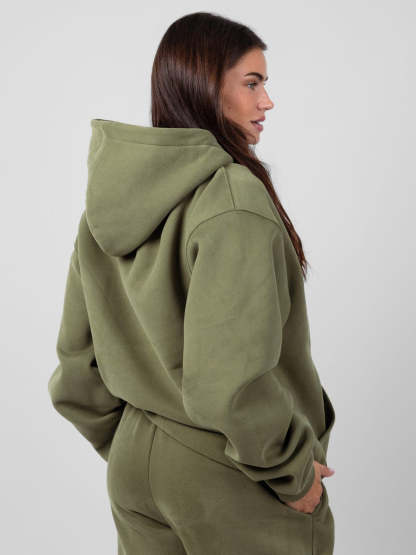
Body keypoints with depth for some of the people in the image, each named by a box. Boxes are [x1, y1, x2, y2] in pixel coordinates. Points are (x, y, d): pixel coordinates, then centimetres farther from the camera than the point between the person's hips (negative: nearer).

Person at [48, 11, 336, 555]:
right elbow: (228, 382, -28)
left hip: (136, 457, 7)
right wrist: (294, 470, -14)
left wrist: (128, 443, 16)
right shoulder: (233, 195, -22)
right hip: (231, 483, -6)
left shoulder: (106, 202, 0)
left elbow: (77, 367, 6)